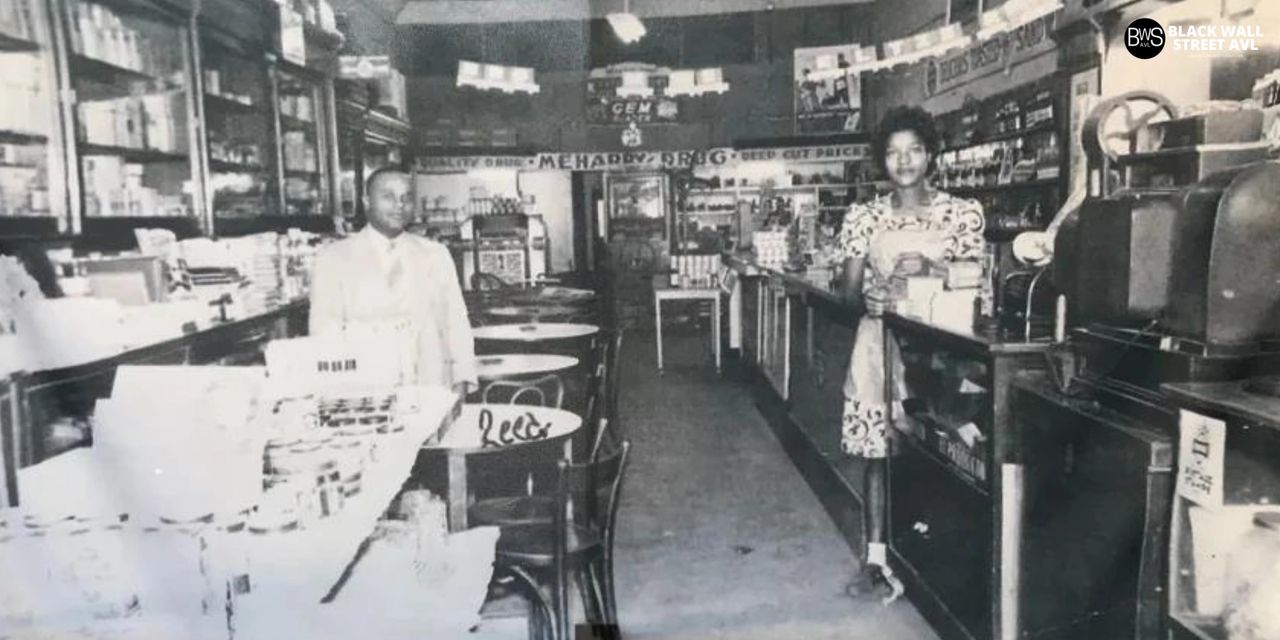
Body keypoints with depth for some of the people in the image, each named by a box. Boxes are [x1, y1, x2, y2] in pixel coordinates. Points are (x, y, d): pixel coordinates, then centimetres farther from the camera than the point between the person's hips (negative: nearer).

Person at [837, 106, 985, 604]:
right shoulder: (864, 217, 3)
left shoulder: (961, 213, 0)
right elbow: (850, 291, 3)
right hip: (880, 344, 1)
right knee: (877, 452, 6)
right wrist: (870, 301, -20)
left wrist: (929, 271, -17)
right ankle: (876, 557, 17)